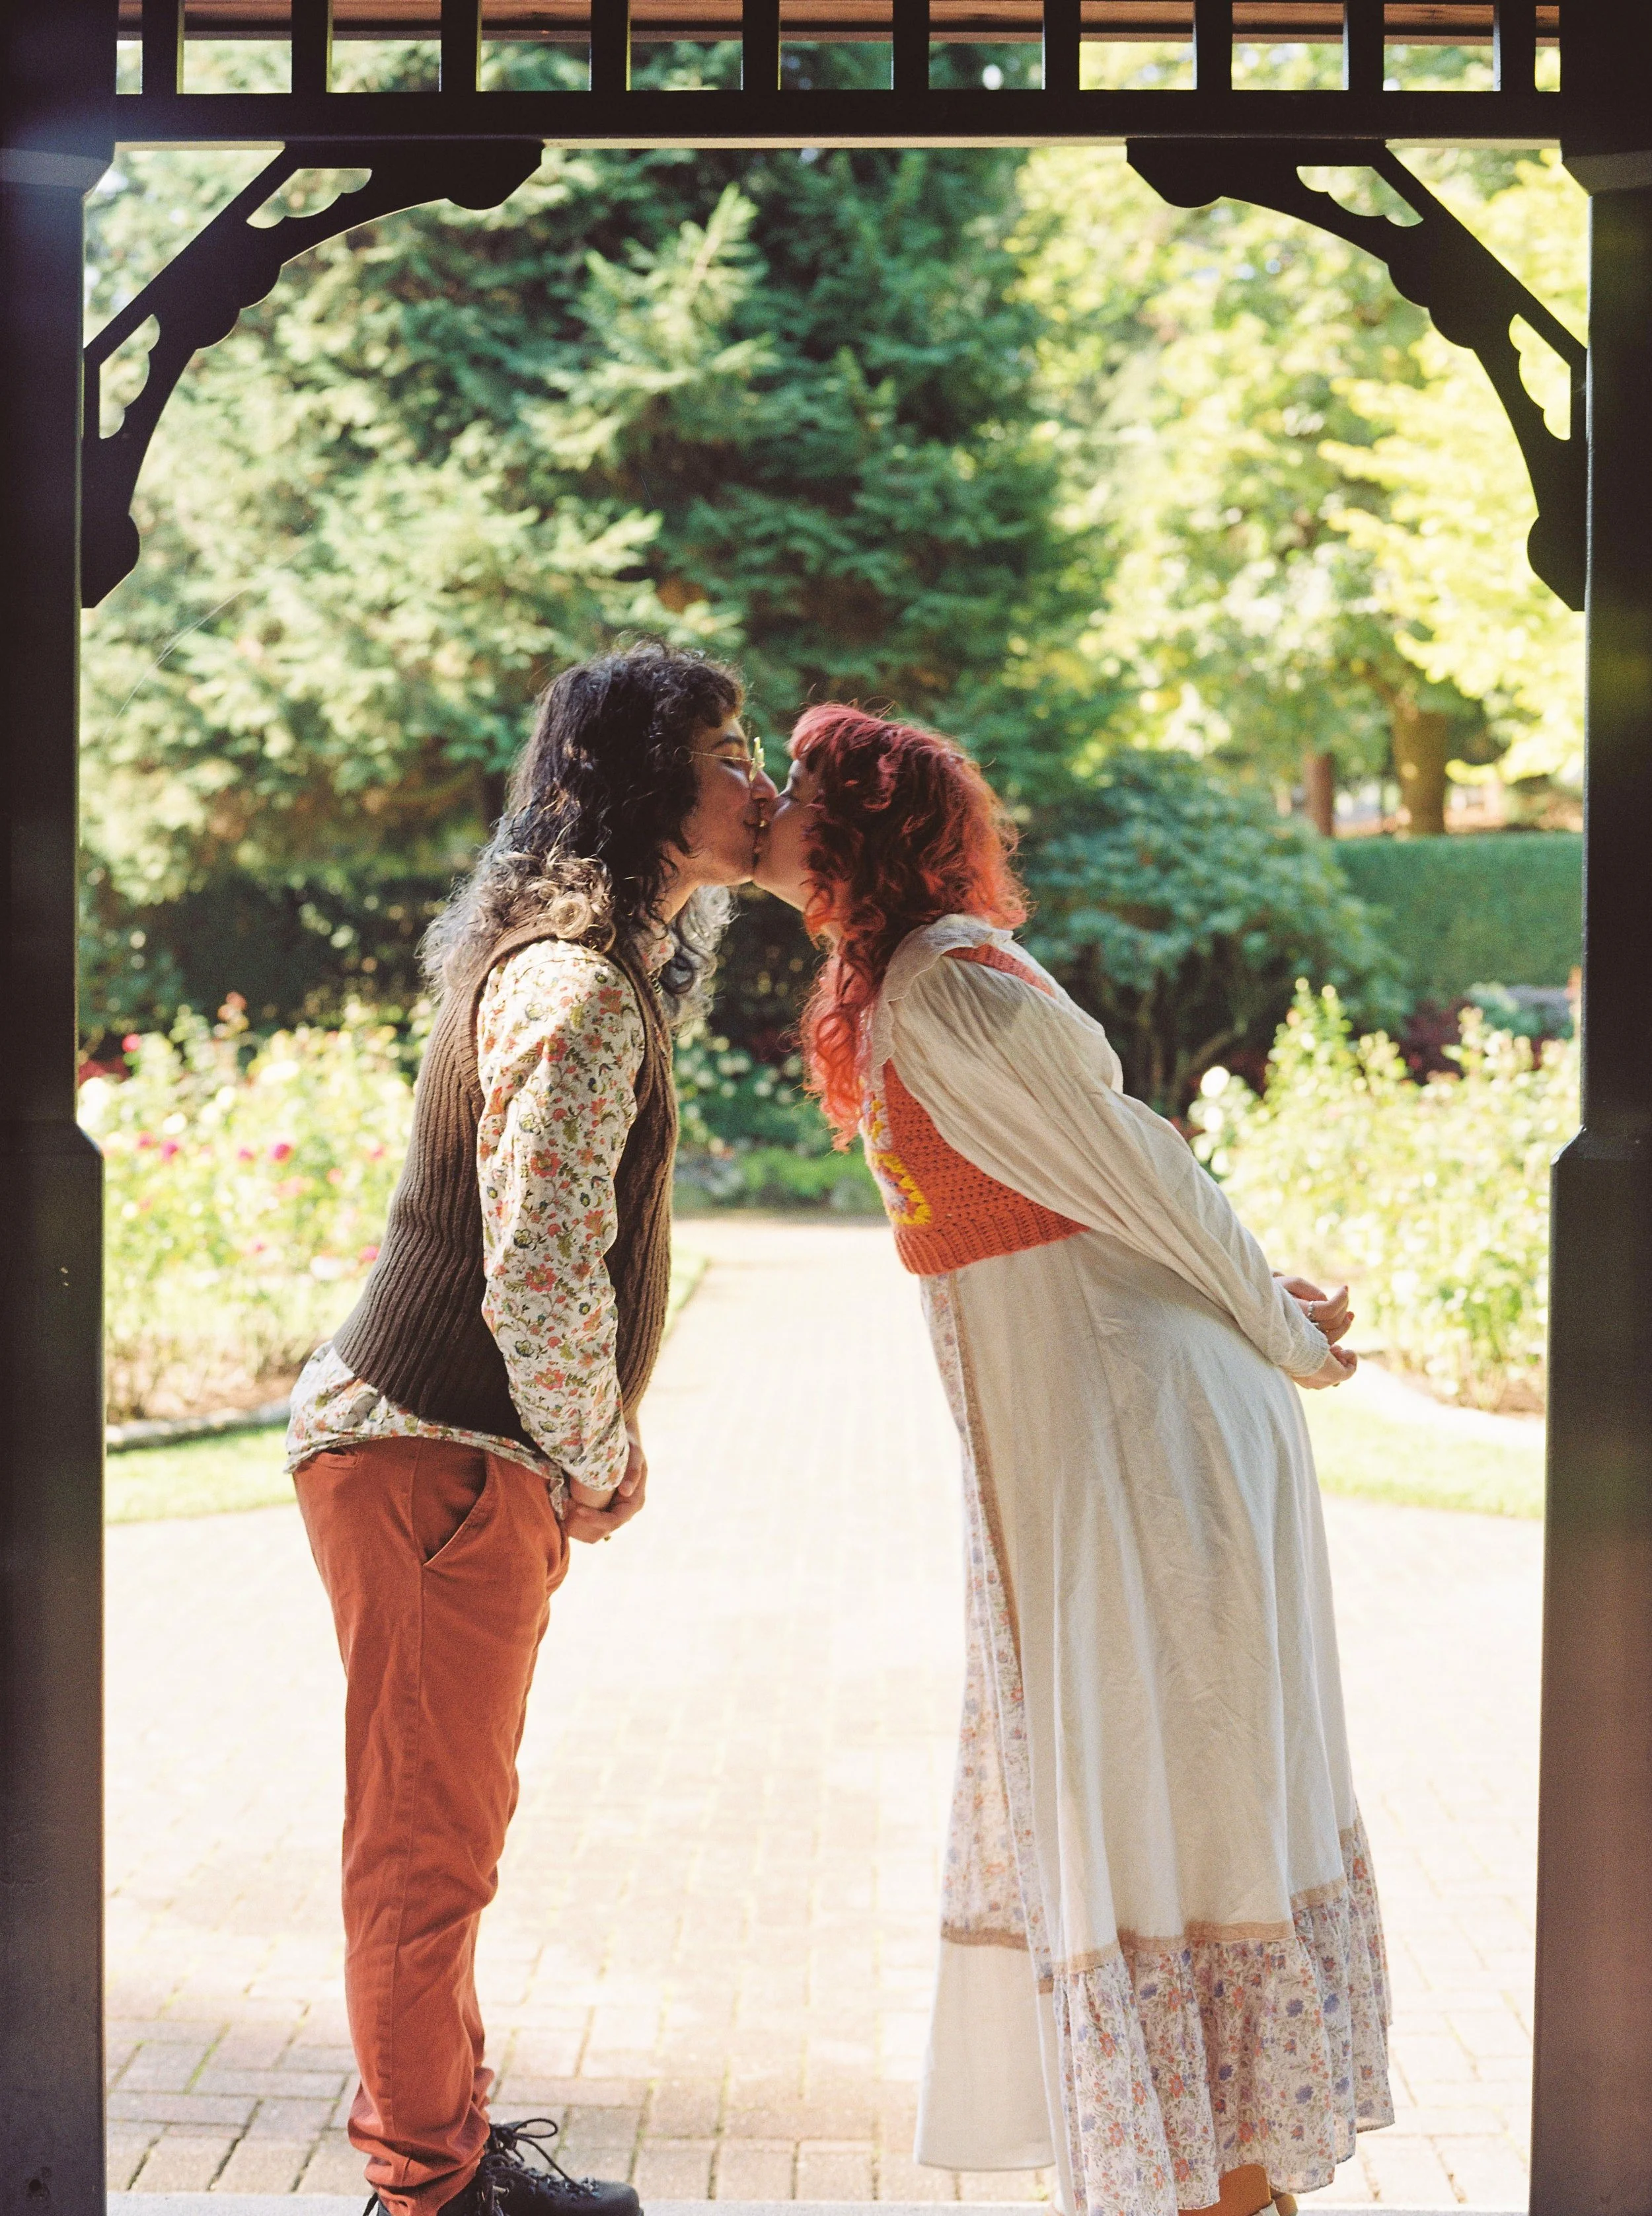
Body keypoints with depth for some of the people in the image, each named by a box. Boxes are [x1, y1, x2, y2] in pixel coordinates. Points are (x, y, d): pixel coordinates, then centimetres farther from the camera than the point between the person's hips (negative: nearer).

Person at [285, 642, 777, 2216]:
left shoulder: (609, 957, 13)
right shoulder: (574, 987, -21)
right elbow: (541, 1274, -27)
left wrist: (586, 1457, 18)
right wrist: (601, 1466, -11)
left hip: (443, 1450, 10)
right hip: (437, 1456, -10)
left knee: (446, 1833, 20)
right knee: (428, 1847, 2)